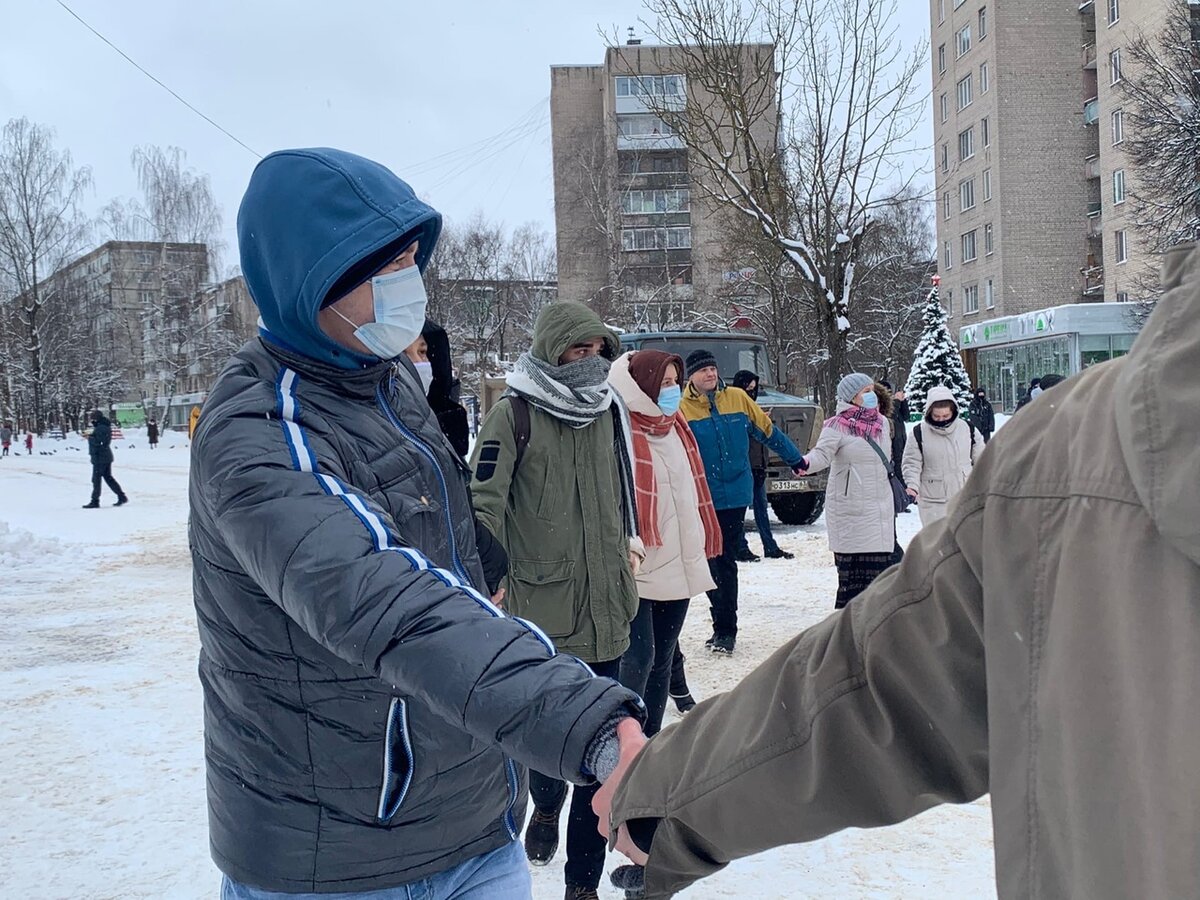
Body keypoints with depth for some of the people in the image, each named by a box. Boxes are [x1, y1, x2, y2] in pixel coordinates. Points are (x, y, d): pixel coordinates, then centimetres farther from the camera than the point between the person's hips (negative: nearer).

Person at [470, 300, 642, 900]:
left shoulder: (608, 409, 10)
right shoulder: (514, 412, -6)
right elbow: (484, 502, -9)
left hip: (605, 603, 5)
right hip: (542, 604, -4)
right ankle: (546, 803, 36)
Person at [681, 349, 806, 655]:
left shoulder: (737, 398, 2)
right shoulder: (682, 408, -5)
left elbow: (768, 431, 13)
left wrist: (796, 459, 21)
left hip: (736, 494, 1)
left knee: (725, 561, 3)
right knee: (713, 561, 6)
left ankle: (725, 629, 12)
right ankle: (724, 628, 19)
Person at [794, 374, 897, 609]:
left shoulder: (881, 422, 13)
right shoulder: (837, 426, -8)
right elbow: (822, 453, -23)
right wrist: (805, 464, -43)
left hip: (880, 506, 6)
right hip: (851, 509, -6)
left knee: (881, 564, 5)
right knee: (852, 568, -5)